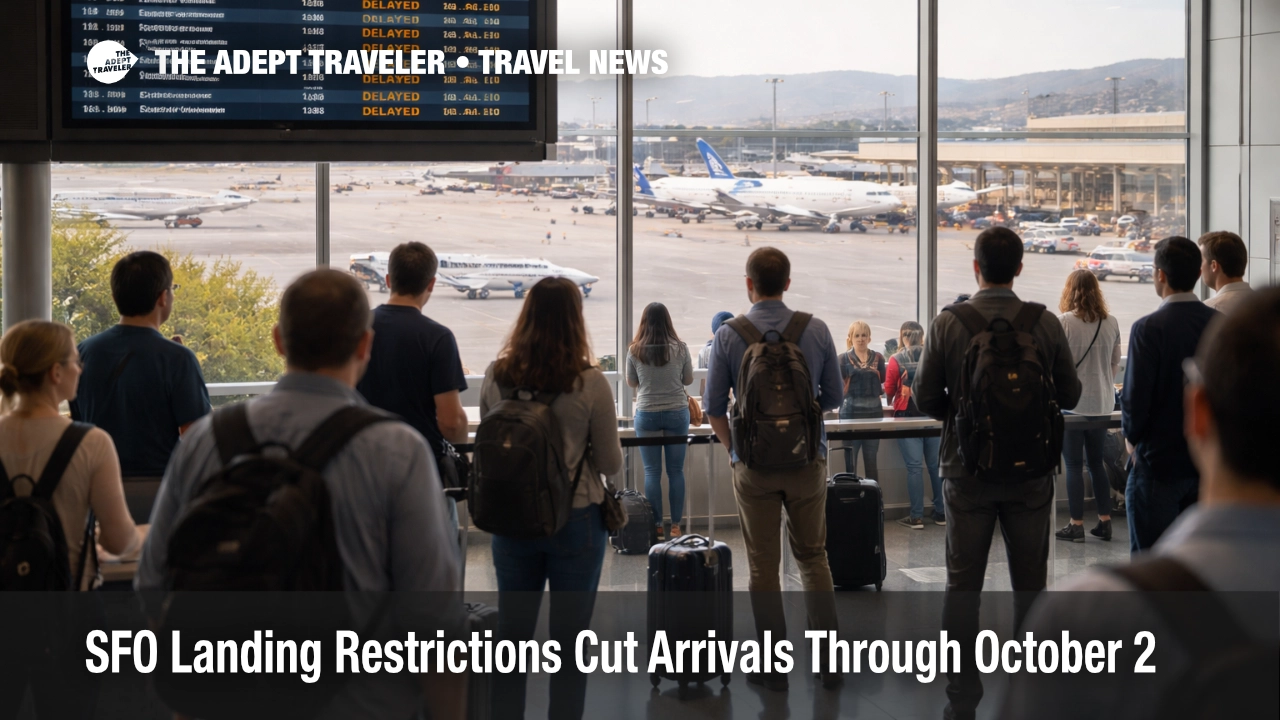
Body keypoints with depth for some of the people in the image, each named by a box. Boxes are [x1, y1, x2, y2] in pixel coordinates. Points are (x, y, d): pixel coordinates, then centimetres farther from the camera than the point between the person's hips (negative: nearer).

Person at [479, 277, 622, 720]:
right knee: (570, 639, 7)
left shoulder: (496, 377, -5)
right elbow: (611, 463, -5)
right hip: (576, 518, -3)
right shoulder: (589, 382, -13)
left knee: (511, 634, 14)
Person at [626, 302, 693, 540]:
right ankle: (675, 525, 9)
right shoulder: (680, 349, -7)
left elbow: (631, 382, 6)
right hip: (677, 413, 0)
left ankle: (656, 526, 6)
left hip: (647, 415, 0)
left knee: (652, 472, 5)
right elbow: (688, 379, 5)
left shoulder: (635, 351, -7)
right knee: (676, 471, 7)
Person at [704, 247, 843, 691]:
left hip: (754, 465, -1)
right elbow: (833, 398, 3)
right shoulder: (816, 331, -4)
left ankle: (774, 668, 11)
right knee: (813, 558, 14)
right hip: (808, 459, 1)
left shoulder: (729, 336, -7)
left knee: (763, 566, 7)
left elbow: (714, 408, -4)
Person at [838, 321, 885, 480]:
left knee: (871, 461, 8)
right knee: (850, 460, 0)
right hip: (851, 412, -2)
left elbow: (885, 385, 13)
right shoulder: (844, 359, 2)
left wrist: (883, 389, -4)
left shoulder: (878, 358, 9)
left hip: (874, 412, 3)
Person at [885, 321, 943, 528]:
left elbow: (889, 390, 2)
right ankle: (941, 513, 12)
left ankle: (917, 517, -4)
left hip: (908, 416, -3)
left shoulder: (897, 359, -5)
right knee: (936, 464, 7)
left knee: (914, 466, -4)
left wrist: (891, 401, 24)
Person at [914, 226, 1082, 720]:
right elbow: (1070, 396, 2)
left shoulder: (947, 325, -9)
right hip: (1030, 472, 1)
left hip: (967, 471, -1)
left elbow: (925, 399, -4)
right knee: (1029, 585, 11)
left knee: (962, 586, 7)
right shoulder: (1045, 325, -6)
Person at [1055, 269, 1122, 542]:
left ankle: (1077, 525, 5)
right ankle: (1105, 522, 16)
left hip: (1071, 403, -4)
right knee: (1097, 462, 15)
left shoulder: (1063, 322, -13)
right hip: (1102, 403, 4)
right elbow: (1116, 363, 10)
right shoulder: (1111, 323, 1)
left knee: (1074, 465, 3)